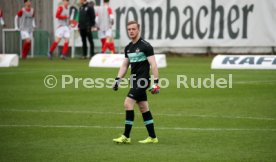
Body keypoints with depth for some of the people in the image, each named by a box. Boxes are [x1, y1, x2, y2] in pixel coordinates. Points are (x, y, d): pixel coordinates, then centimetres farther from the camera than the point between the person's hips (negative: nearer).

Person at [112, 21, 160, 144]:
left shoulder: (145, 46, -10)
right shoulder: (128, 48, 13)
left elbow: (153, 64, -13)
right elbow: (124, 65, 20)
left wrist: (156, 82, -20)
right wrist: (118, 79, 9)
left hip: (142, 79, -8)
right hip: (135, 81, 8)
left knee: (128, 104, -15)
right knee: (143, 108, 9)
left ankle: (126, 137, -12)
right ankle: (152, 137, 14)